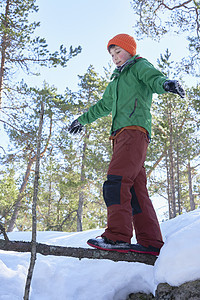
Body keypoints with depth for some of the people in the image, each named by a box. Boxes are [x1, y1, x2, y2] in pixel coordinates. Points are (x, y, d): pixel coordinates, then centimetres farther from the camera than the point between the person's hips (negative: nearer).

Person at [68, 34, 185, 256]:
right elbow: (104, 106, 45)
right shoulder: (117, 79, 34)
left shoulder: (139, 66, 10)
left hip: (135, 129, -8)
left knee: (116, 181, -23)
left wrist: (165, 83, -36)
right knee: (135, 189, -2)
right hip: (122, 134, 8)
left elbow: (154, 78, -12)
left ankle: (117, 236, -28)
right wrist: (82, 120, 52)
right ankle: (151, 242, -5)